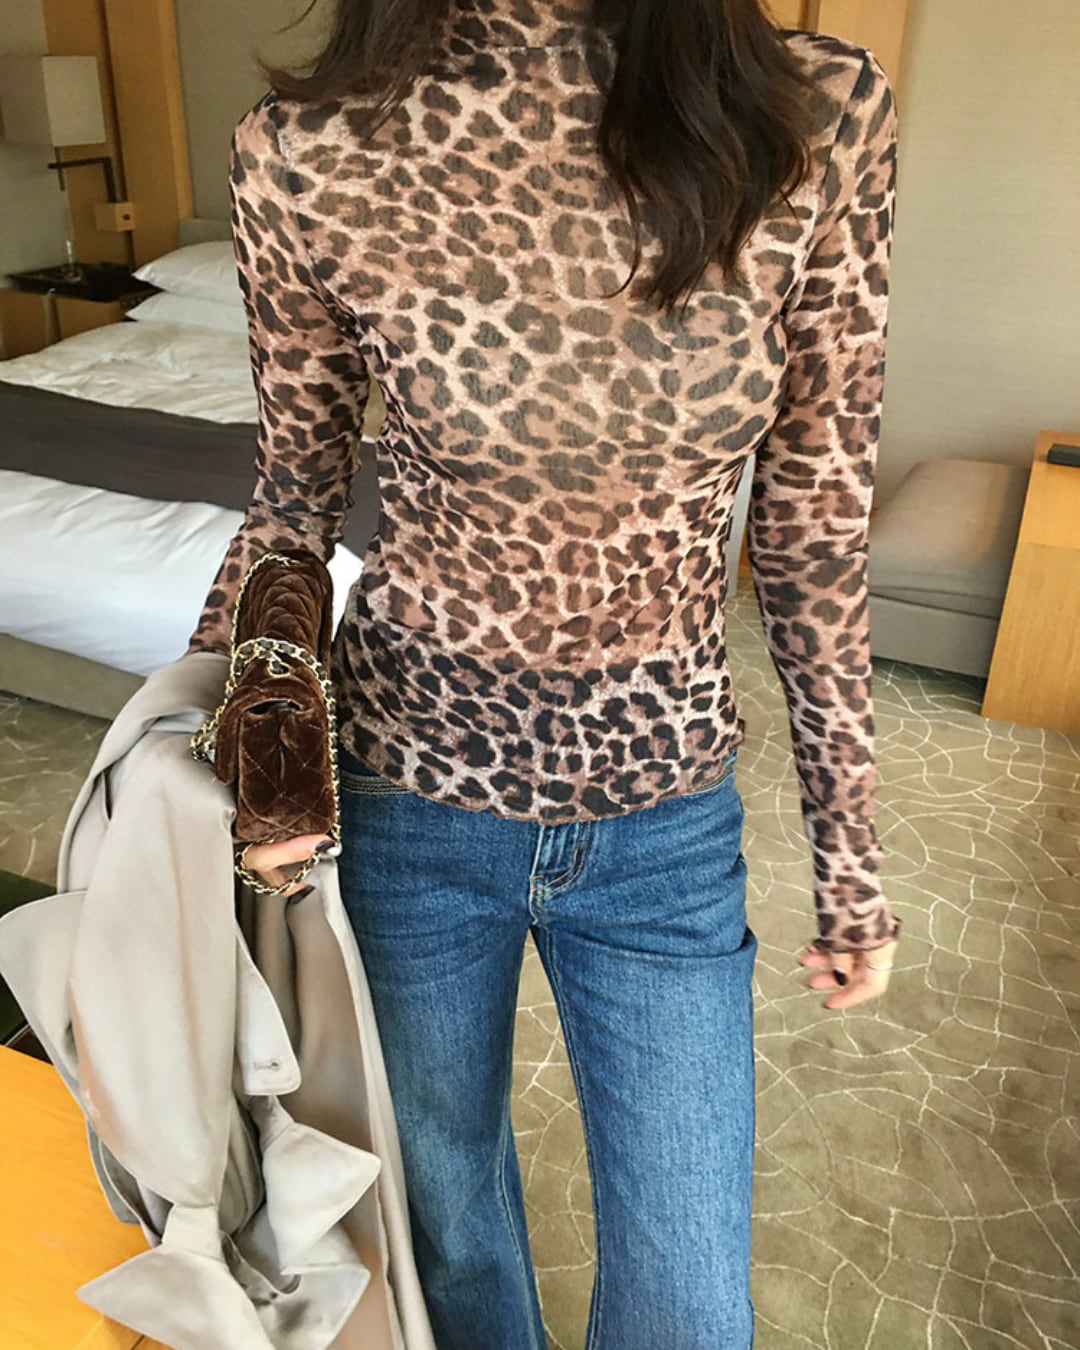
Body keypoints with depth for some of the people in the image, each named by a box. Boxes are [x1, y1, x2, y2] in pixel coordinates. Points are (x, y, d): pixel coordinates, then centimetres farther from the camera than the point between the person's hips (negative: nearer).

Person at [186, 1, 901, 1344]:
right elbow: (298, 487, 2)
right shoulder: (312, 152, -14)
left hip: (667, 811, 1)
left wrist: (849, 850, 3)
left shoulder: (823, 116, -11)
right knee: (445, 1213, 25)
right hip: (407, 784, 0)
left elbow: (814, 521, -4)